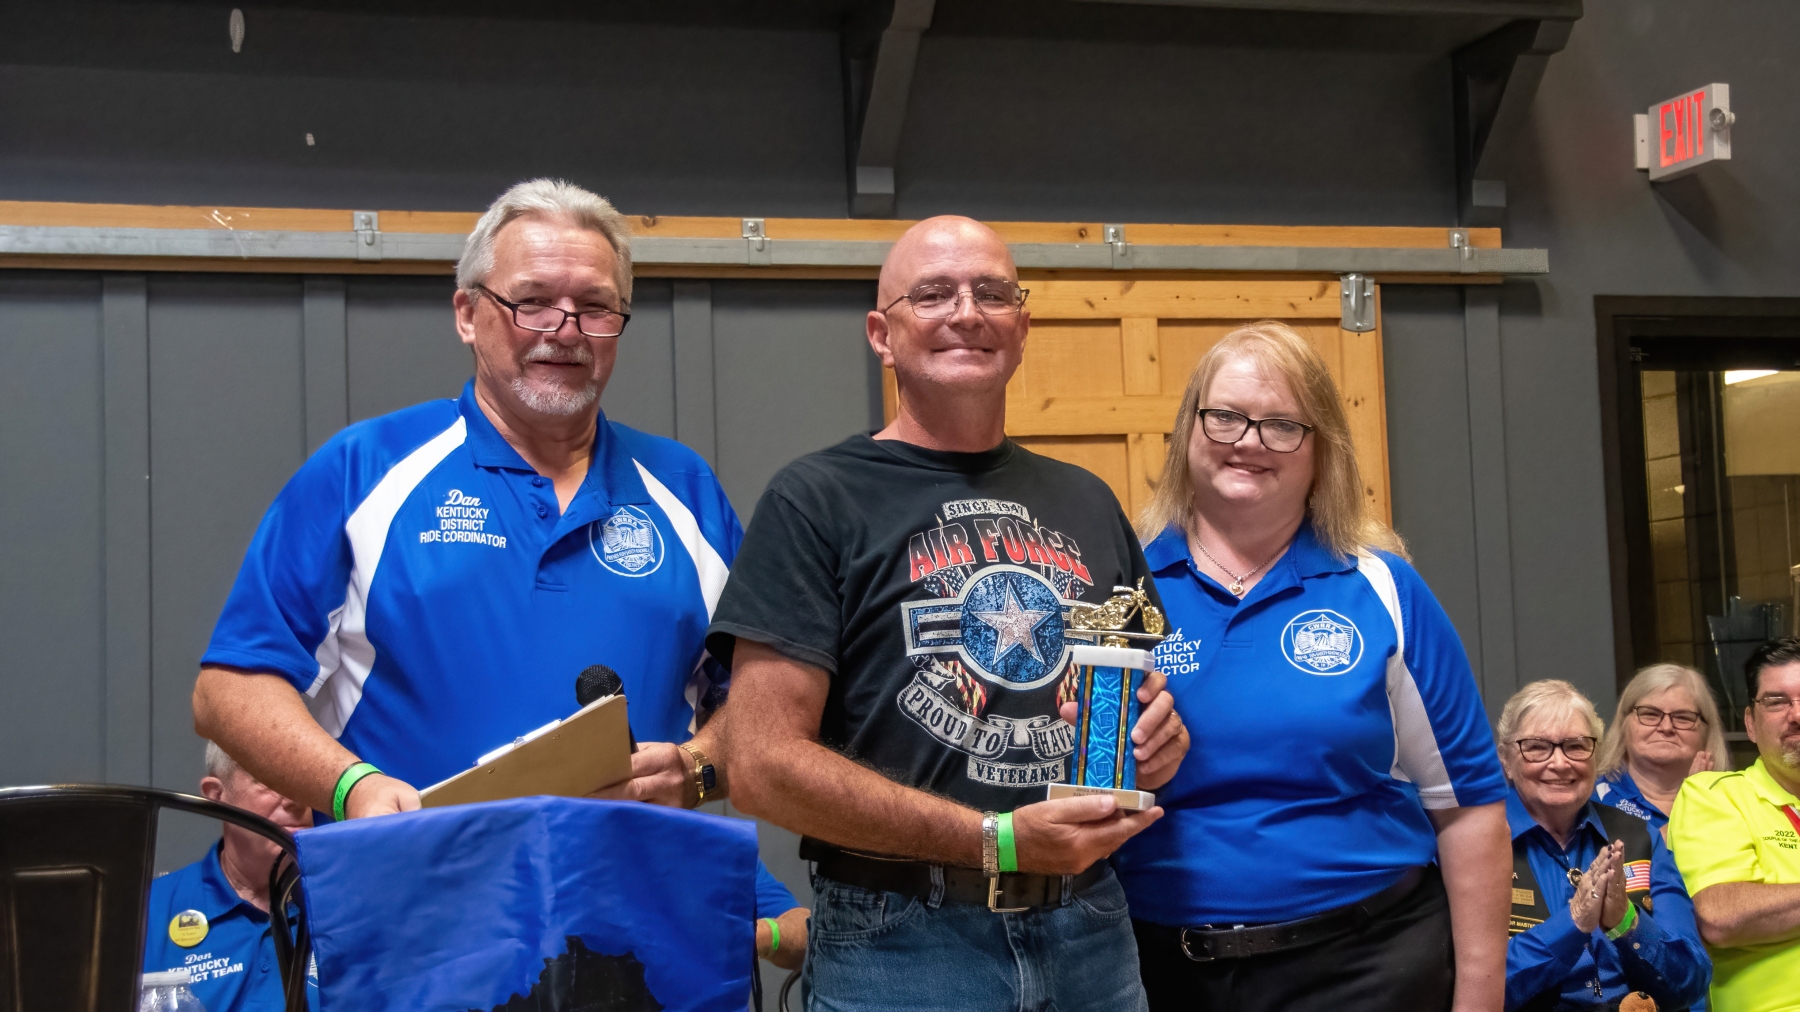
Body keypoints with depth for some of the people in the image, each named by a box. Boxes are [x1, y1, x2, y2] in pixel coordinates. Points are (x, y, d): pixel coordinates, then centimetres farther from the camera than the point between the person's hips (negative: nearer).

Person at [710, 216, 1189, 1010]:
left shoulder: (1086, 502, 11)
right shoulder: (817, 500, -7)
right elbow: (764, 764, -14)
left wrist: (1159, 735, -1)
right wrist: (1000, 839, -19)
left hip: (1090, 932, 5)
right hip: (900, 945, -5)